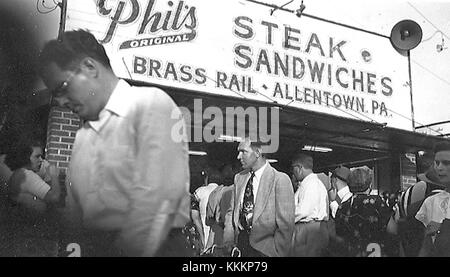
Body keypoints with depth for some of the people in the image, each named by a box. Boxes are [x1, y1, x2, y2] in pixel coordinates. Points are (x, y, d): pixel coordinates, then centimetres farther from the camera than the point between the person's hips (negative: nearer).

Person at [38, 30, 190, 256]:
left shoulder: (152, 104, -5)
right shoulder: (83, 135, 19)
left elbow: (158, 197, -15)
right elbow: (74, 211, 19)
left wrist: (131, 250, -17)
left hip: (152, 246, -6)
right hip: (92, 246, 6)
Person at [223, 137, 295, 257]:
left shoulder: (280, 179, -11)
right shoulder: (238, 178, 8)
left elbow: (286, 224, -13)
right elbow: (231, 212, 10)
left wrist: (277, 253, -14)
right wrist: (228, 242, -1)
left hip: (263, 249, -5)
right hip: (239, 245, 5)